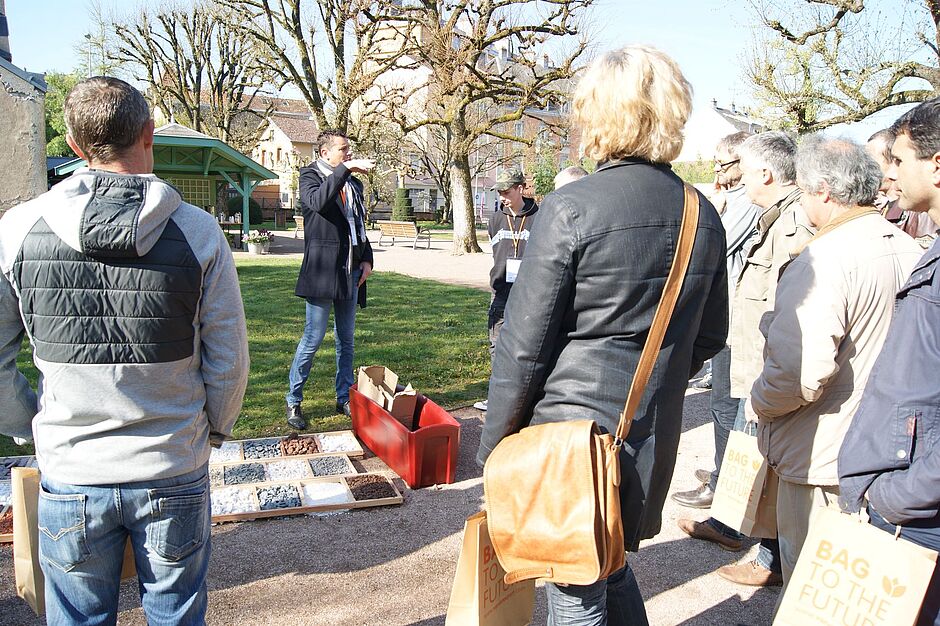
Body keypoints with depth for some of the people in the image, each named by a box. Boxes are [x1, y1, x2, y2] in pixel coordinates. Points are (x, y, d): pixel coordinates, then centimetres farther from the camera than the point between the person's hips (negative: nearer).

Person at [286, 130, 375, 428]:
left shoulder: (354, 183, 16)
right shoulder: (310, 175, -2)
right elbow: (317, 202, -25)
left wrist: (367, 259, 9)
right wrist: (345, 169, -26)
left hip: (351, 270, 7)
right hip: (323, 269, -6)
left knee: (346, 339, 13)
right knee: (312, 339, -3)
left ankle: (344, 398, 23)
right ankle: (293, 401, 10)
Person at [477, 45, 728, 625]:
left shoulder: (570, 210, -16)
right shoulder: (704, 217, 2)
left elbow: (524, 346, -14)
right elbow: (710, 337, 12)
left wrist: (495, 445, -2)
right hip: (654, 434, 6)